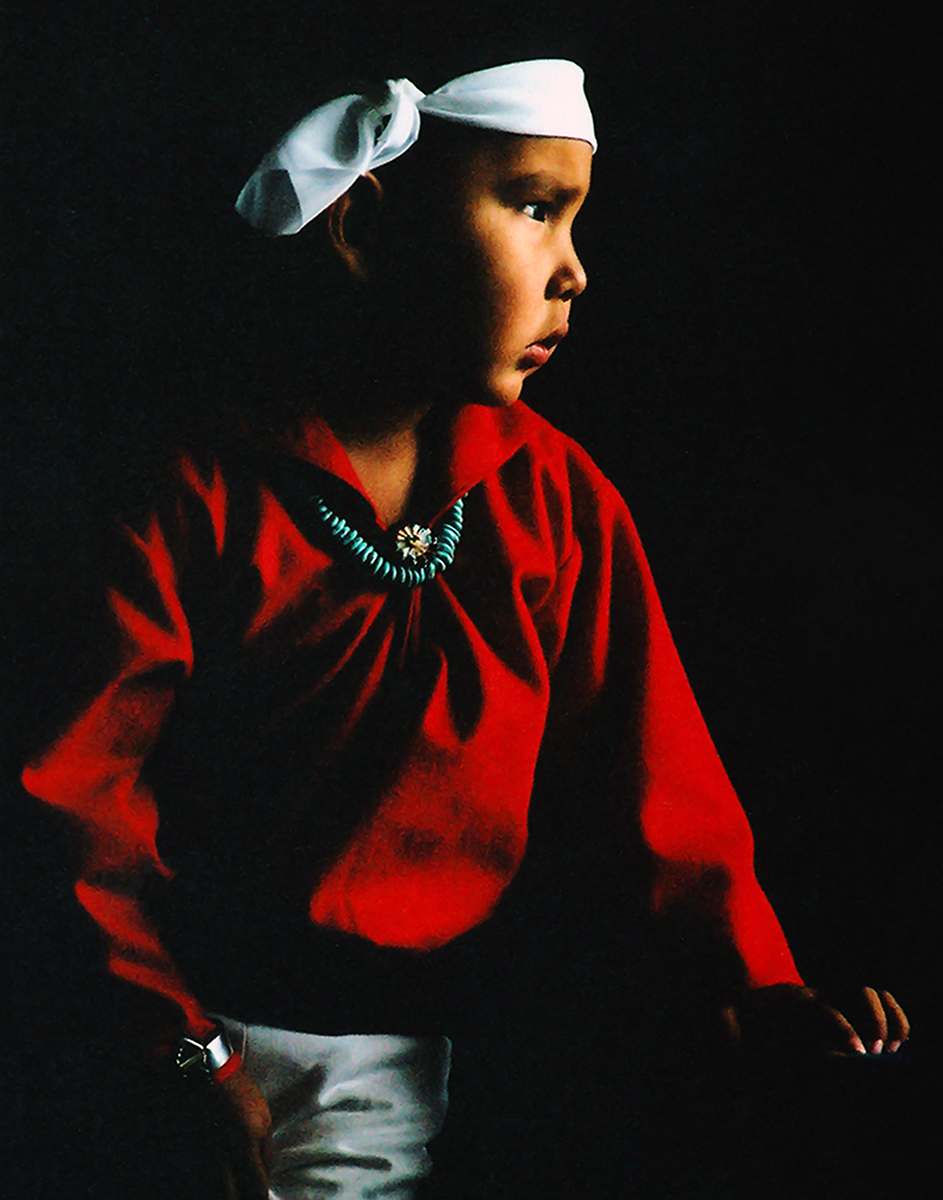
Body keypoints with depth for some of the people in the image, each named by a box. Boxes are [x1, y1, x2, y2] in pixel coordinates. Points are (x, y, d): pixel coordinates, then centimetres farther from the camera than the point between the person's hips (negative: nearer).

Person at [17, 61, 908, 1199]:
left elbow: (639, 777, 4)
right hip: (186, 1011, -2)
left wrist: (751, 973, -9)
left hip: (383, 1060, 2)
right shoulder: (201, 488, -9)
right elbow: (76, 796, -10)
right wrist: (181, 1050, -17)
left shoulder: (556, 500, 3)